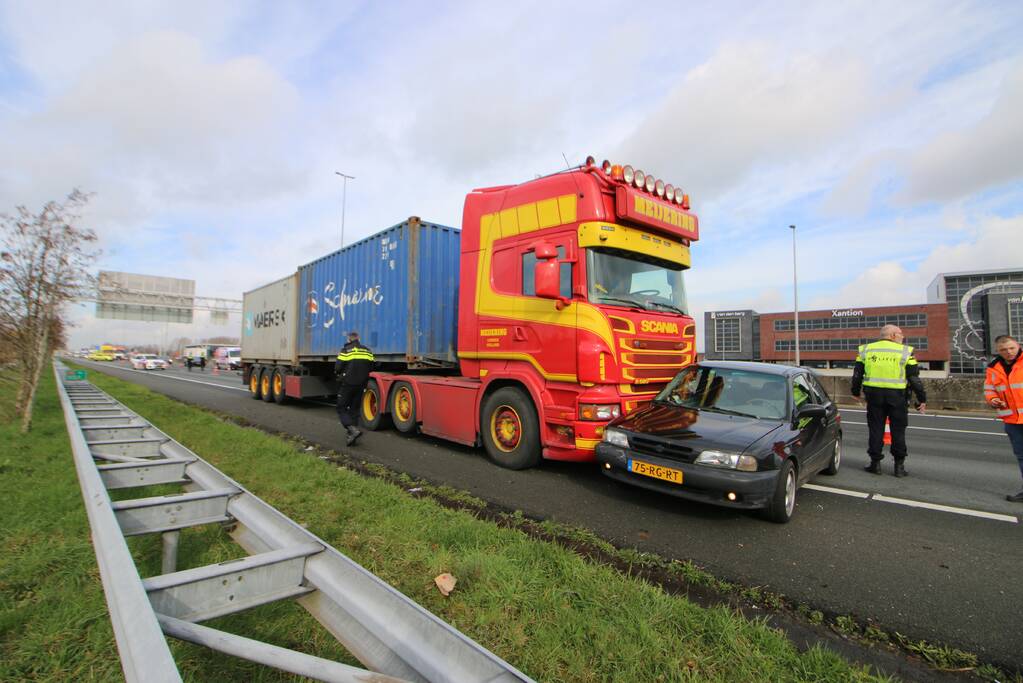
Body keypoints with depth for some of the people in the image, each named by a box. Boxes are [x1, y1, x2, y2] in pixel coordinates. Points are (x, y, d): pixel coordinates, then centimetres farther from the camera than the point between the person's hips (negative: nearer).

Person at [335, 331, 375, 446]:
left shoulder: (346, 351, -8)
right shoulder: (368, 351, 8)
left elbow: (337, 368, -11)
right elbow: (370, 368, 10)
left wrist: (340, 374, 11)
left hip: (347, 384, -5)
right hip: (361, 385, 5)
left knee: (342, 409, 4)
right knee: (354, 409, 15)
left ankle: (353, 429, -16)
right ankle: (352, 435, 14)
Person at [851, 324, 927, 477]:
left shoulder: (866, 349, 5)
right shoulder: (905, 351, -1)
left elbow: (857, 374, 9)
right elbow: (914, 378, -2)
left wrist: (855, 392, 20)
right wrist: (922, 399, 5)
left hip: (874, 394, 2)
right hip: (897, 396, -1)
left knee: (875, 429, 8)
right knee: (898, 431, 9)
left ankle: (875, 463, 11)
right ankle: (899, 466, 12)